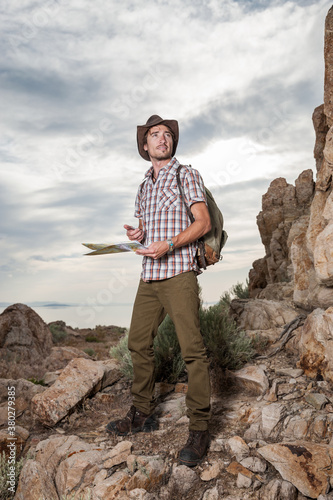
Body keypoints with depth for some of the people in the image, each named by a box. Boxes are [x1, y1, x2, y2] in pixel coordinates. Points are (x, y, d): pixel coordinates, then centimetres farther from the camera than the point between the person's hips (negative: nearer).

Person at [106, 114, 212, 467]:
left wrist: (168, 245, -19)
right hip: (149, 276, 7)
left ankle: (199, 429, 1)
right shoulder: (144, 187, 21)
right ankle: (142, 414, 25)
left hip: (178, 272, -7)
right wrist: (137, 235, 2)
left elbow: (203, 223, -6)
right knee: (138, 343, 10)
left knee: (192, 349, -8)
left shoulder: (186, 175, 3)